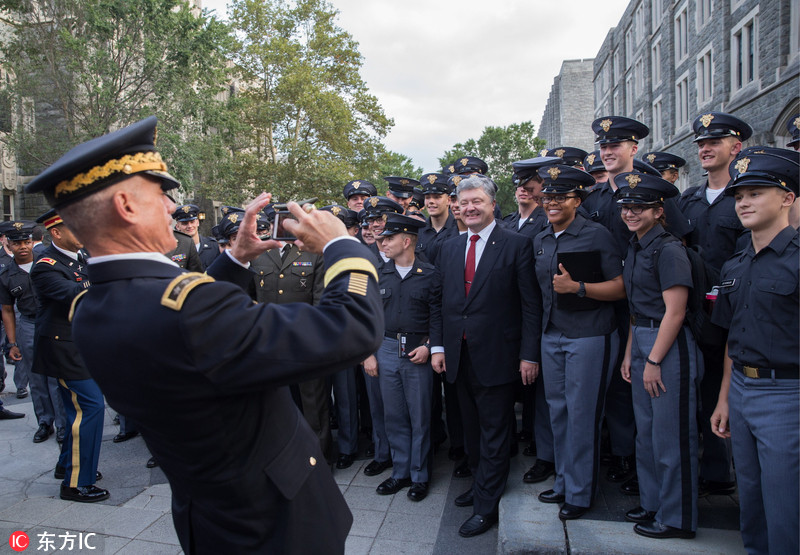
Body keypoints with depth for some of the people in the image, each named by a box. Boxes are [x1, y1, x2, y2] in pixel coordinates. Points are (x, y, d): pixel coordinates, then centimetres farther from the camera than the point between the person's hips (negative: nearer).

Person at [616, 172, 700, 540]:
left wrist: (654, 361, -17)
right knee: (646, 431, 17)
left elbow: (675, 312, -18)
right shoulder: (635, 249, 12)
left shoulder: (669, 250, -14)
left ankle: (676, 518, 19)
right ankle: (653, 502, 33)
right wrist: (629, 354, 12)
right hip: (642, 344, 9)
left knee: (671, 435, 2)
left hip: (670, 347, -9)